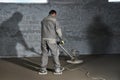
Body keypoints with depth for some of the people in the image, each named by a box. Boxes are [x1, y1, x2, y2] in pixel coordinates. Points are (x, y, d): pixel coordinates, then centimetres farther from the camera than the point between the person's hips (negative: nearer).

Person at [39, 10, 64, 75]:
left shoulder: (43, 20, 16)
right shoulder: (54, 20, -1)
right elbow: (58, 30, -4)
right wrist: (61, 39, 7)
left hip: (43, 39, 5)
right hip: (51, 40, -5)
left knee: (44, 54, 9)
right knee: (55, 54, 6)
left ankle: (43, 70, 10)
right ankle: (57, 69, 12)